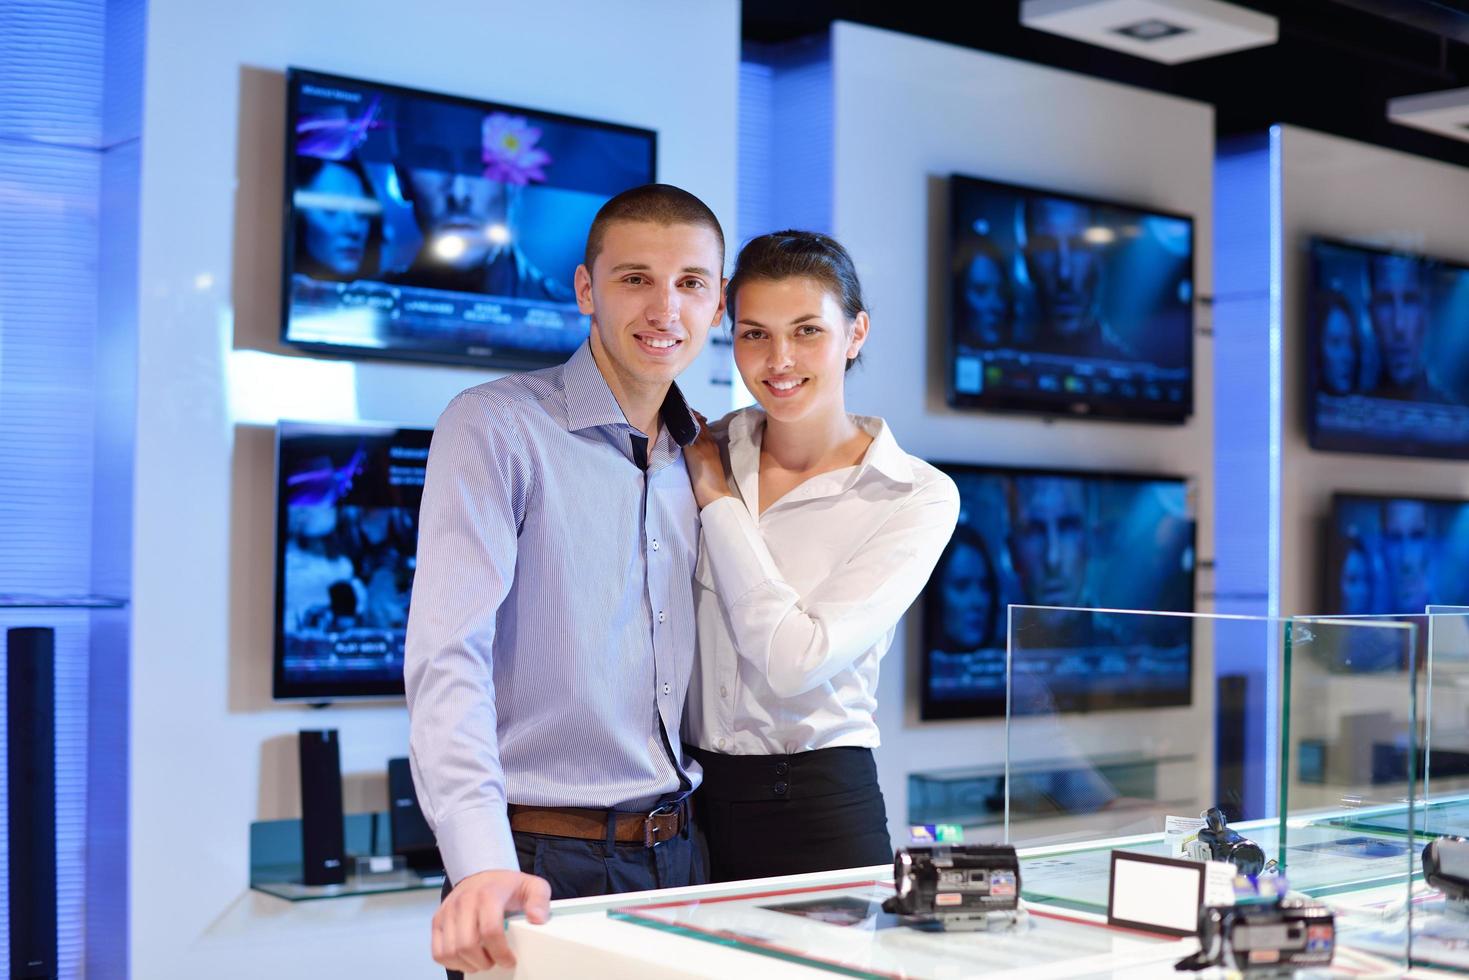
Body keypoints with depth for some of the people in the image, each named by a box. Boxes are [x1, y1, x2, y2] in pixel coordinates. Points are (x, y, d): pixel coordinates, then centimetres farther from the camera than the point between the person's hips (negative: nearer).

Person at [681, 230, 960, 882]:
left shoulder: (916, 498, -8)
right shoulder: (707, 451, 2)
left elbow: (794, 660, -18)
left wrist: (717, 498, -11)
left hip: (819, 811, -3)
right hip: (690, 801, 3)